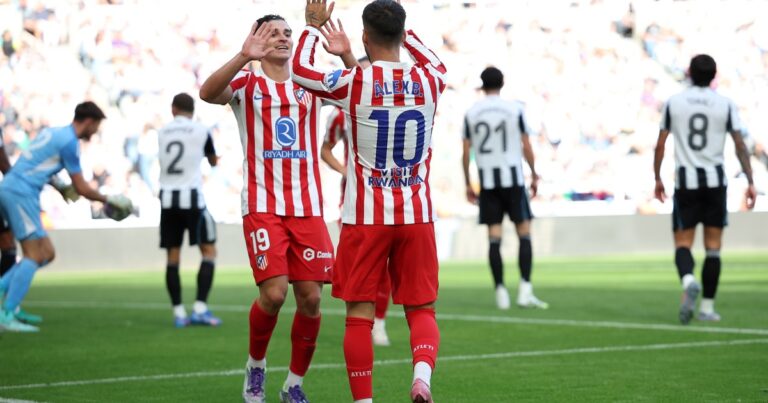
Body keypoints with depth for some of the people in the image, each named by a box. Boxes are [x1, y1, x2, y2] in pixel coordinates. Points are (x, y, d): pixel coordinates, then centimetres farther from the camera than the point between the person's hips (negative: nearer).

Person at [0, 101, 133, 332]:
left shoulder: (52, 133, 19)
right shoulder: (69, 142, -8)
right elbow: (81, 188, -6)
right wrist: (109, 200, 6)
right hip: (21, 193, -9)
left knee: (47, 253, 9)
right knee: (34, 255, -10)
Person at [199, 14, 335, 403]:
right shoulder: (248, 84, 2)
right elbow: (208, 92, -19)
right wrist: (244, 56, -34)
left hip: (308, 207, 3)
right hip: (262, 206, -3)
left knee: (310, 296, -2)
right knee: (273, 292, -15)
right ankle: (255, 364, 13)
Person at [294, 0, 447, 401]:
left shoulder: (352, 83, -9)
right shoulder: (428, 81, 0)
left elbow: (300, 70, 10)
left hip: (365, 217, -2)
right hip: (417, 215, 2)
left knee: (360, 312, 5)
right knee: (421, 309, 8)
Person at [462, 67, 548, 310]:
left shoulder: (471, 113, 4)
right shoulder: (515, 109, -1)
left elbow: (465, 153, 4)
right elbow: (526, 147, -1)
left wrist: (467, 185, 12)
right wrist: (534, 175, 10)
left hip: (487, 180, 2)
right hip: (512, 177, -2)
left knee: (494, 238, 3)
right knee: (524, 233, 3)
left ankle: (501, 292, 1)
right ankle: (525, 290, -7)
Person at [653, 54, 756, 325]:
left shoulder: (674, 103, 1)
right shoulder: (725, 105, -1)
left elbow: (660, 145, 3)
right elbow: (740, 145, -4)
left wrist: (657, 179, 14)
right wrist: (750, 182, -1)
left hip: (685, 181, 0)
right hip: (715, 180, 0)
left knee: (683, 242, 4)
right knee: (713, 245, 8)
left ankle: (688, 280, -27)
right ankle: (707, 306, 5)